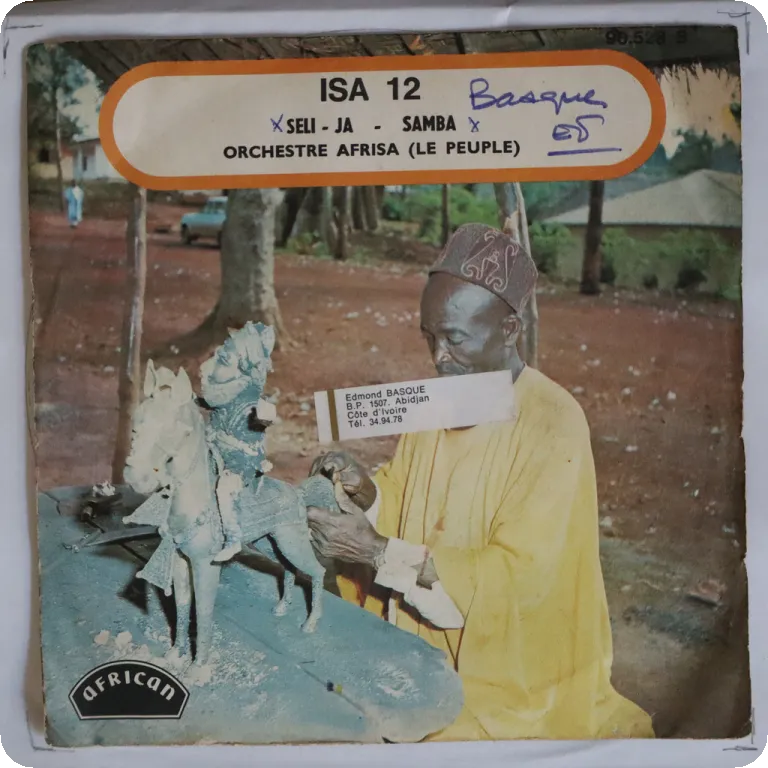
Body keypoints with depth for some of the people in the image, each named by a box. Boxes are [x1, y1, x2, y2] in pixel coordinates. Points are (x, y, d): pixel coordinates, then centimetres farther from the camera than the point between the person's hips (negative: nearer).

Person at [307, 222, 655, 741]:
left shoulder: (554, 424, -21)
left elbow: (519, 575, -24)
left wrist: (380, 554, -27)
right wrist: (366, 490, -14)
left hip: (510, 668, -6)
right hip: (425, 642, 6)